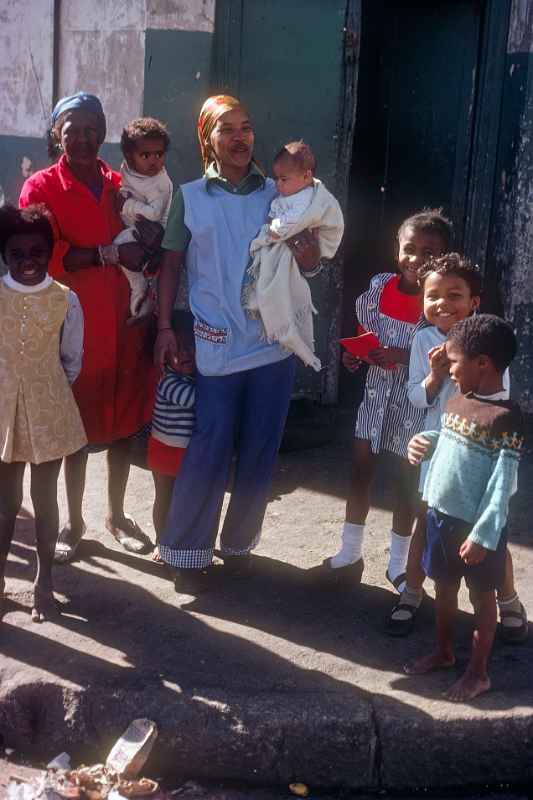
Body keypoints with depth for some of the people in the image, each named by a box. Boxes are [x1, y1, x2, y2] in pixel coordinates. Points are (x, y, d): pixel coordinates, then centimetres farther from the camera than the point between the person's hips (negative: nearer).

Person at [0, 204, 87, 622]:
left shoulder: (65, 300, -7)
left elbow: (72, 360, 3)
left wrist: (47, 391, 5)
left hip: (50, 412, 0)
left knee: (45, 499, 10)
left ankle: (44, 580, 23)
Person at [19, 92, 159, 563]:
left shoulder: (121, 186, 9)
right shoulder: (41, 188, -4)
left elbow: (146, 243, 19)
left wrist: (147, 241, -5)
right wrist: (109, 253, -20)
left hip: (125, 320, 4)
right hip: (75, 323, -4)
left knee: (124, 418, 11)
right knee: (78, 422, 5)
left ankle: (116, 515, 27)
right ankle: (74, 521, 21)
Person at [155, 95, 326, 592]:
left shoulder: (277, 195, 6)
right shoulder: (189, 197, 3)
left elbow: (307, 266, 9)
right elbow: (172, 264, 5)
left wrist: (309, 257, -14)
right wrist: (165, 327, -3)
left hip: (273, 343, 2)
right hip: (216, 346, -2)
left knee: (259, 453, 9)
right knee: (208, 452, -4)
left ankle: (238, 544, 26)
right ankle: (188, 552, 10)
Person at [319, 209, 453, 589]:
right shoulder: (381, 285, -4)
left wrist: (402, 356, -27)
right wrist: (355, 352, -10)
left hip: (415, 399, -4)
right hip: (377, 391, 4)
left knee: (406, 479, 8)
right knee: (360, 470, 10)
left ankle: (398, 564, 25)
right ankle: (350, 554, 25)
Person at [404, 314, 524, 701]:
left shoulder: (506, 417, -21)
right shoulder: (457, 401, 4)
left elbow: (503, 483, -22)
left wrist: (482, 534, -23)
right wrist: (424, 441, -1)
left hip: (476, 525, -8)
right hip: (440, 514, 8)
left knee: (482, 595, 9)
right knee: (444, 587, 22)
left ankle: (478, 672, 23)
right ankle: (443, 651, 41)